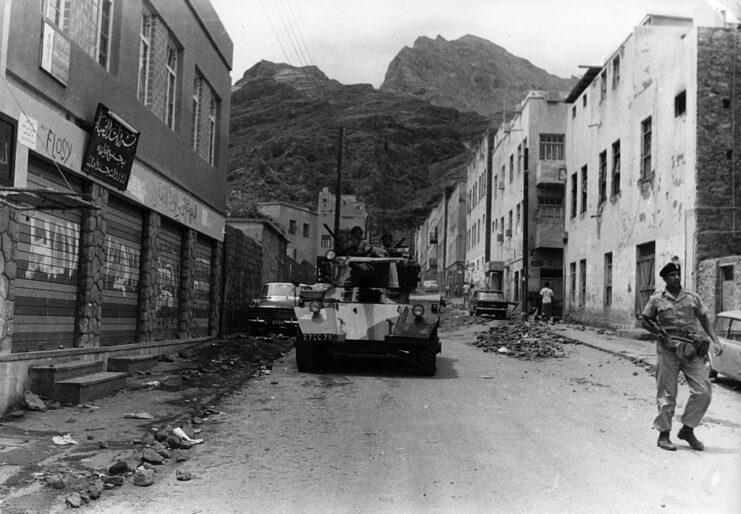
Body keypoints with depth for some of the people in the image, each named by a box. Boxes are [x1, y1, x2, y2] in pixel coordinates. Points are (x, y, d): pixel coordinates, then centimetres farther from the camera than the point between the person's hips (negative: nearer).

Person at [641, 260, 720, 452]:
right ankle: (663, 434, 13)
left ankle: (687, 430, 14)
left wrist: (716, 341, 3)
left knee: (703, 391, -3)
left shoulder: (693, 297, 9)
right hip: (667, 349, -3)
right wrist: (659, 332, -7)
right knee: (667, 393, 1)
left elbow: (704, 320, 15)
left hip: (691, 349, 3)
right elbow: (645, 320, 11)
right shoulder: (656, 300, 3)